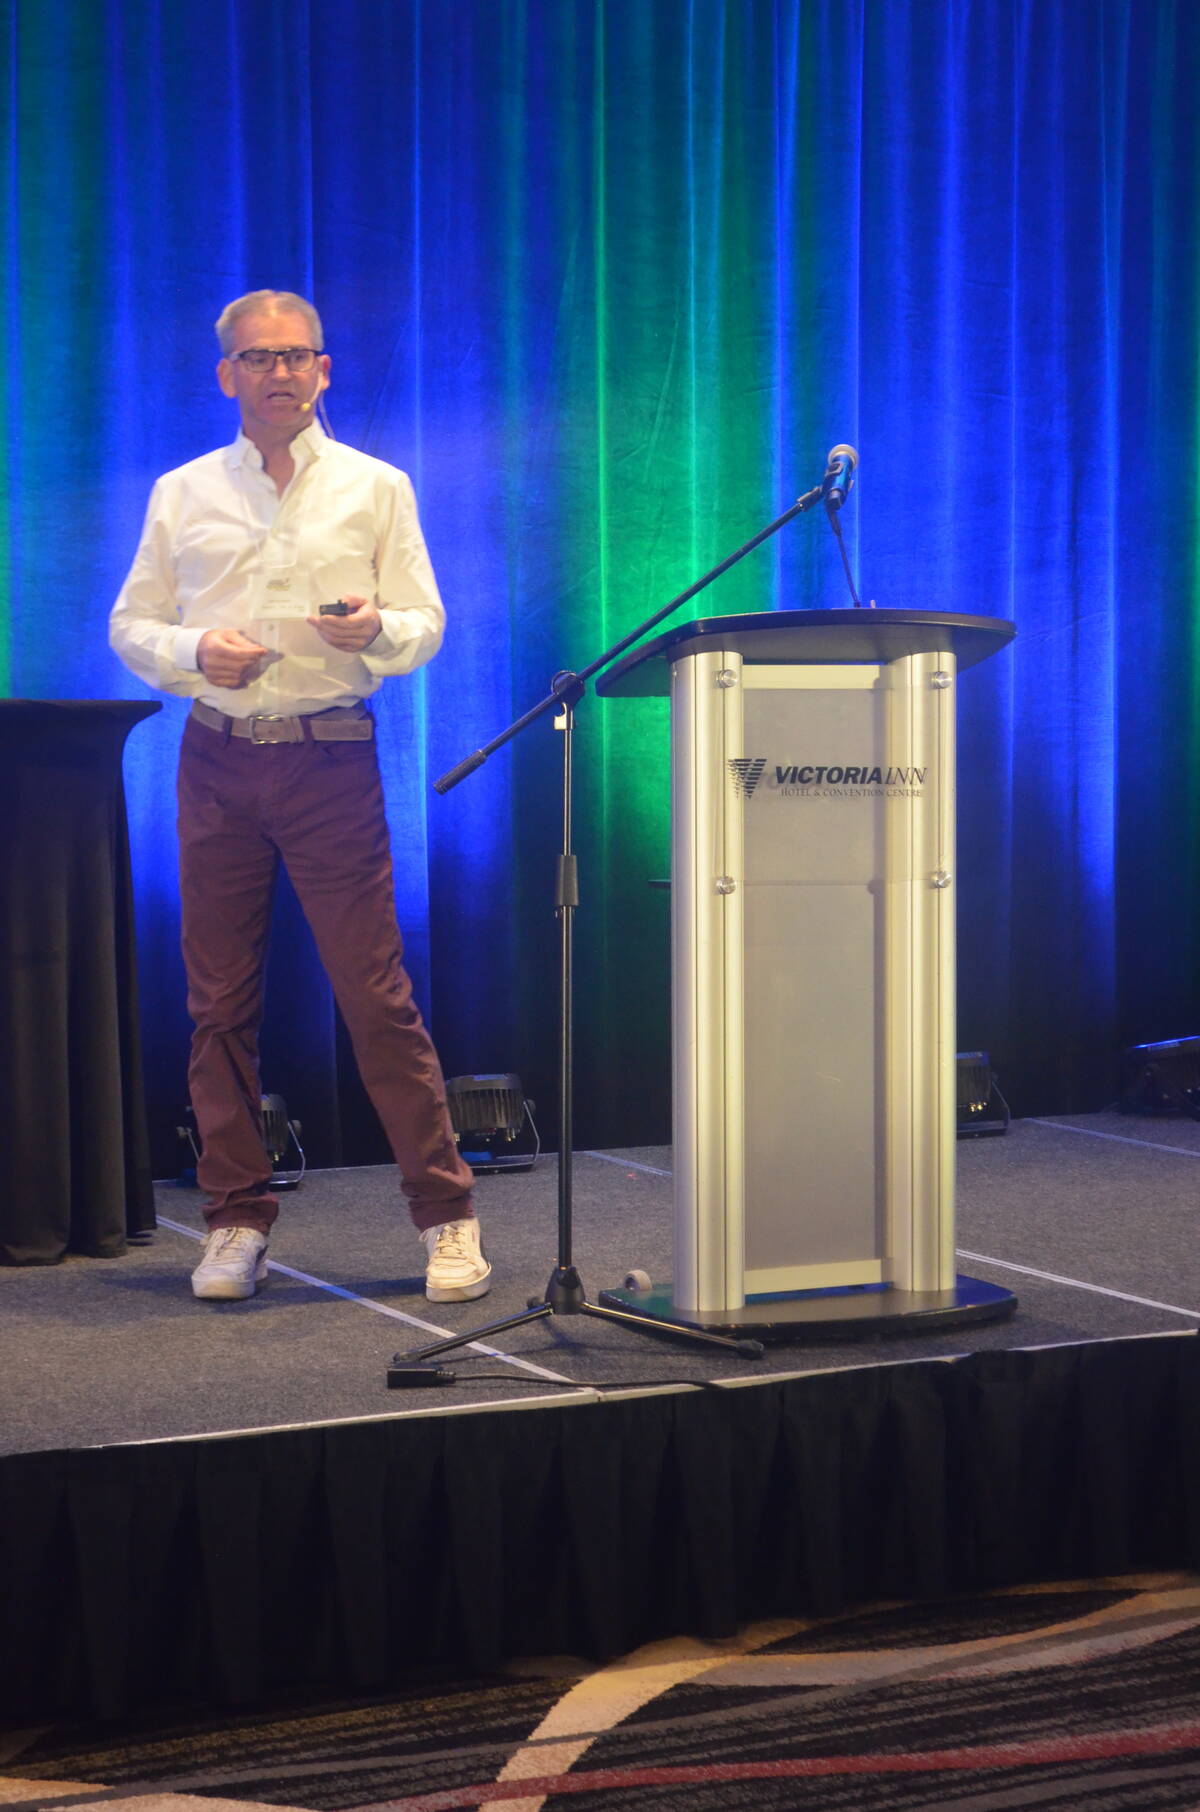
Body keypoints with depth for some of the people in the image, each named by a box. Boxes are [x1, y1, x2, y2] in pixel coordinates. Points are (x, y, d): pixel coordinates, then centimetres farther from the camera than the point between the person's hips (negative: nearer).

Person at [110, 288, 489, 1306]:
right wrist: (198, 651, -9)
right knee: (220, 1001, 3)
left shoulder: (374, 488, 8)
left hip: (332, 756, -2)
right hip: (218, 757, 2)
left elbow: (426, 629, 5)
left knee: (378, 995, -6)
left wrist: (376, 629, -18)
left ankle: (447, 1218, 1)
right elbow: (130, 627, 11)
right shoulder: (182, 495, 12)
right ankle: (237, 1221, 13)